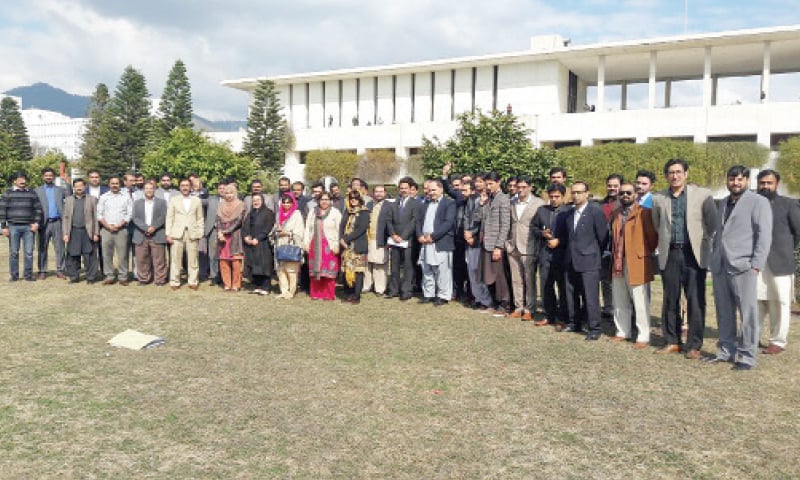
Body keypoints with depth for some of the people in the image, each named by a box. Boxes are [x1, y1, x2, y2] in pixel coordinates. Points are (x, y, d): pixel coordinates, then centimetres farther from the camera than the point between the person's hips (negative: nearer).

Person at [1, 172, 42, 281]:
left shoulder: (32, 193, 12)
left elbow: (38, 209, 13)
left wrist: (36, 222, 1)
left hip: (28, 227, 1)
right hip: (13, 226, -1)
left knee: (29, 252, -1)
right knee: (13, 252, 3)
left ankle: (28, 274, 6)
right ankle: (14, 275, 11)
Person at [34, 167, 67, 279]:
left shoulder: (60, 189, 13)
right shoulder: (37, 190, 11)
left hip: (57, 222, 0)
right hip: (43, 223, 0)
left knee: (59, 248, 0)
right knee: (42, 248, 2)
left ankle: (60, 270, 6)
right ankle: (42, 271, 7)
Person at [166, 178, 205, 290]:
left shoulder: (197, 200, 11)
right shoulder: (173, 200, 10)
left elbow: (200, 219, 10)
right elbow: (169, 218, 6)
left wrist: (200, 234, 2)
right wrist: (168, 234, -1)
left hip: (192, 233, 0)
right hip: (177, 233, 0)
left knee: (193, 259, 0)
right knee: (175, 259, 0)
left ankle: (193, 282, 8)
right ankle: (175, 282, 8)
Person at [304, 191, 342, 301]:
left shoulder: (335, 213, 0)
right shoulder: (313, 213, 14)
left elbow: (339, 230, -6)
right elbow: (308, 229, 14)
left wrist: (337, 245, -13)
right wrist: (306, 243, 7)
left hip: (329, 246, -4)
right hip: (315, 246, 4)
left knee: (329, 271, -3)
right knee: (315, 270, 5)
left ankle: (329, 294, 5)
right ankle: (316, 294, 12)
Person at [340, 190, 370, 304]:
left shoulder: (364, 212, -2)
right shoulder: (347, 211, 15)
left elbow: (361, 229, -11)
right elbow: (342, 226, 10)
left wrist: (346, 239, -13)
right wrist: (341, 239, -7)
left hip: (358, 246, -5)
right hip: (346, 246, 5)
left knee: (358, 270, -5)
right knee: (346, 270, 3)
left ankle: (356, 295, -1)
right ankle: (348, 294, 11)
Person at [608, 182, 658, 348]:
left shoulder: (644, 212, -6)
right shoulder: (615, 214, 14)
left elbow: (652, 236, -6)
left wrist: (646, 253, 2)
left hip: (637, 263, -7)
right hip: (617, 263, 7)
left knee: (640, 302, -4)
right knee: (620, 301, 14)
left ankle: (643, 337, 3)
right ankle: (622, 332, 25)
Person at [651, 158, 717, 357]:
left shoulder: (702, 194, 0)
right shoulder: (658, 198, 6)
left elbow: (712, 223, 6)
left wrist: (704, 242, 7)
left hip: (694, 254, -2)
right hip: (669, 255, 3)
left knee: (696, 301, -2)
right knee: (670, 300, 8)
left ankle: (694, 345, 7)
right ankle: (672, 342, 19)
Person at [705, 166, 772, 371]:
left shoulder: (758, 202, 0)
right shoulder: (723, 203, 20)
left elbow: (765, 236, -6)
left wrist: (756, 265, -13)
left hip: (743, 267, -6)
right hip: (720, 267, 6)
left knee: (748, 313, -3)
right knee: (724, 312, 10)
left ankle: (747, 355, 4)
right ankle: (726, 350, 19)